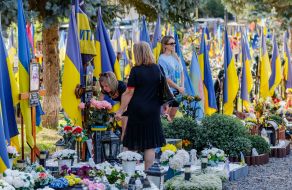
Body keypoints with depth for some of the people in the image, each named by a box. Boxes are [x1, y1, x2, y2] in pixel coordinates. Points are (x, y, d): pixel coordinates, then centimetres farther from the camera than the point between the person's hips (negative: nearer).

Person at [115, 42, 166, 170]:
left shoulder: (136, 70, -11)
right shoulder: (157, 69, 2)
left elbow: (129, 93, -11)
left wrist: (120, 111, -5)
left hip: (137, 110, -3)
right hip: (153, 111, 3)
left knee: (132, 145, 7)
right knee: (150, 144, 6)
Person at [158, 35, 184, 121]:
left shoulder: (175, 57, 9)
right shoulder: (162, 59, -12)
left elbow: (181, 72, 14)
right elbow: (166, 78, -15)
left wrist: (182, 86, 0)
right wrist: (178, 88, -11)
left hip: (177, 91, 7)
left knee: (173, 115, 12)